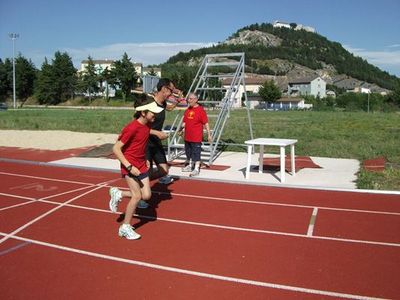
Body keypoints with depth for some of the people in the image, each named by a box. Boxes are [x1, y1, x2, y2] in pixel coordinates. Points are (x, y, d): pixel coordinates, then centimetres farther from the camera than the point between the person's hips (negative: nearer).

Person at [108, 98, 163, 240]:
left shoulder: (148, 125, 0)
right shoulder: (131, 128, -23)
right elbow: (116, 149, -20)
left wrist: (145, 159, 11)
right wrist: (129, 167, -23)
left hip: (142, 165, 7)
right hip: (130, 166, -7)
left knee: (146, 195, 1)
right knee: (137, 196, -10)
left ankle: (118, 194, 23)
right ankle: (125, 227, 8)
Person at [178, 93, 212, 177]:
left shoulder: (200, 110, -10)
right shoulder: (187, 110, 10)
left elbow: (206, 123, -10)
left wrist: (208, 134, -12)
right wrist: (181, 128, 3)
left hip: (196, 137, -7)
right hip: (187, 137, 7)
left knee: (196, 153, -3)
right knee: (188, 152, 18)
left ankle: (196, 169, 4)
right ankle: (189, 166, 34)